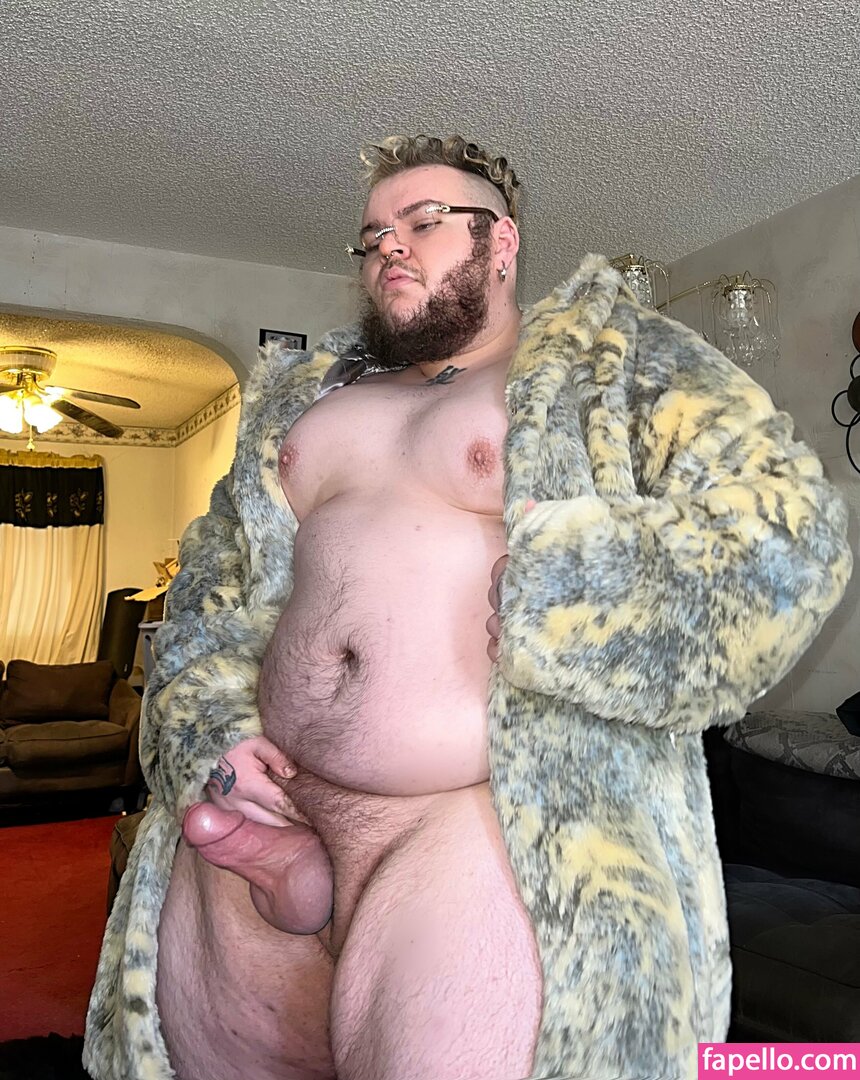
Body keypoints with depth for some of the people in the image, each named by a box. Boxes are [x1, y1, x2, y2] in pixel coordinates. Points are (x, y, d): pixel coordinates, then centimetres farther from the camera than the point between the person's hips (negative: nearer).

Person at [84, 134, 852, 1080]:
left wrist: (544, 597, -14)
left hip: (490, 818, -4)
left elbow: (783, 527, -8)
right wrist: (209, 731, 3)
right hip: (269, 791, 5)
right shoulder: (304, 396, 18)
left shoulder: (614, 359, 4)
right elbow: (213, 591, 18)